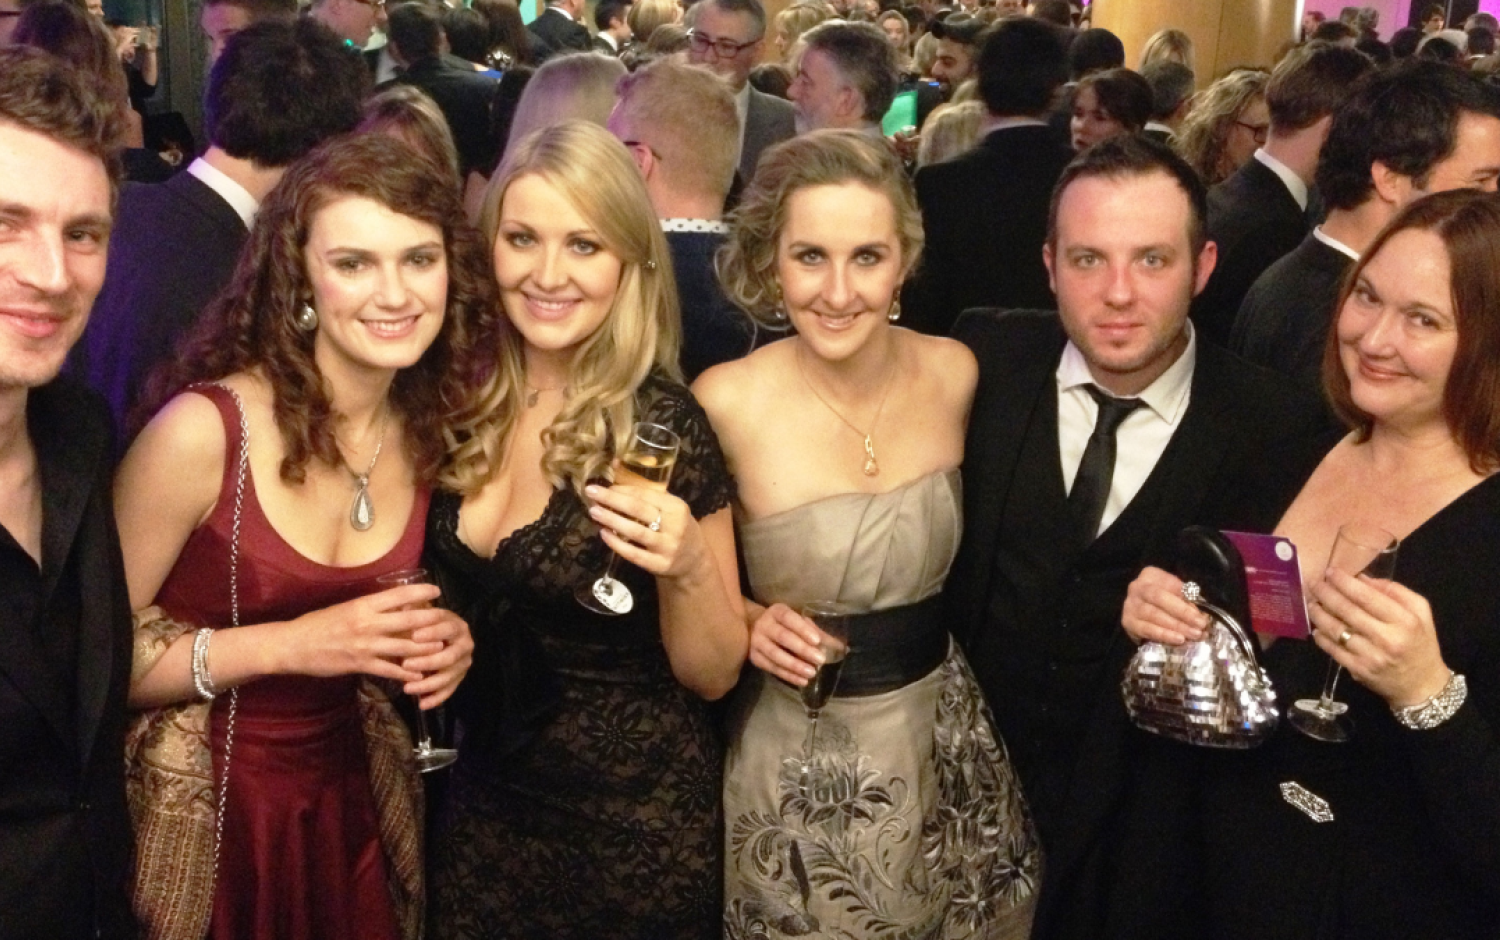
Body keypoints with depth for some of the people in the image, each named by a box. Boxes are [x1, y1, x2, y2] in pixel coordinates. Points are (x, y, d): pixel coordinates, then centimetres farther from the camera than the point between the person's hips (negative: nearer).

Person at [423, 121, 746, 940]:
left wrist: (687, 568, -28)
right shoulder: (459, 403, -5)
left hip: (636, 827, -4)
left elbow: (713, 674, -11)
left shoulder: (664, 428, -19)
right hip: (483, 804, 5)